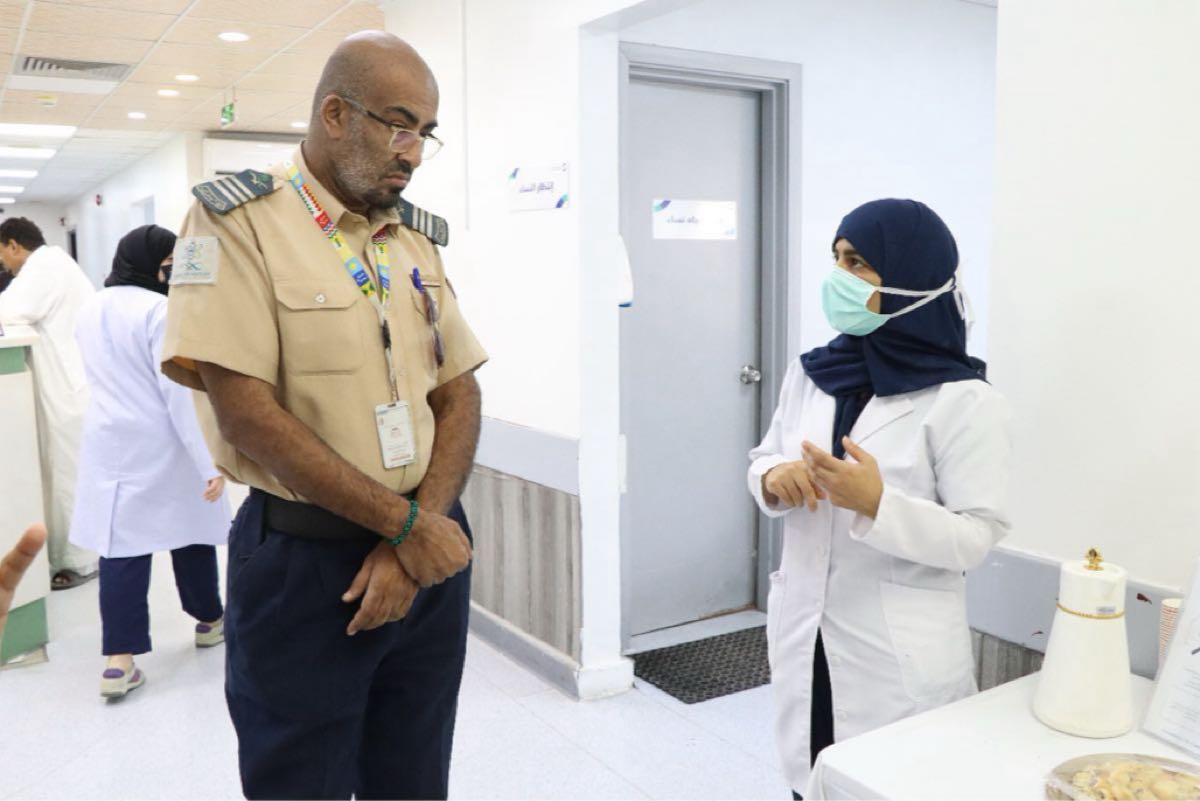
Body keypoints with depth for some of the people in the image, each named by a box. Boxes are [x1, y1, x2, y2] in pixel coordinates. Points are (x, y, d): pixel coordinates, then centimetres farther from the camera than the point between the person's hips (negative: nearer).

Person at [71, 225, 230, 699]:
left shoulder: (90, 311, 10)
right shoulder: (160, 310, -15)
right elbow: (180, 391, -19)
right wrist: (210, 461, -18)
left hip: (106, 442, 6)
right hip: (161, 445, -6)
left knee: (119, 545, 2)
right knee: (190, 532, 12)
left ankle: (118, 660, -2)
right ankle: (209, 620, 30)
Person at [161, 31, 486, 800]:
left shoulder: (417, 235, 8)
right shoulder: (240, 218, -9)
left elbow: (460, 396, 5)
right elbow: (247, 415, -17)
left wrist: (413, 542, -8)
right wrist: (406, 524, -15)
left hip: (430, 553, 5)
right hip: (303, 560, -5)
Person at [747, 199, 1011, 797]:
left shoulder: (962, 400, -13)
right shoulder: (811, 373, 2)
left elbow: (976, 537, -14)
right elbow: (763, 461, 10)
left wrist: (877, 503, -28)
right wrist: (774, 480, -12)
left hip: (901, 655, -4)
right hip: (803, 636, 5)